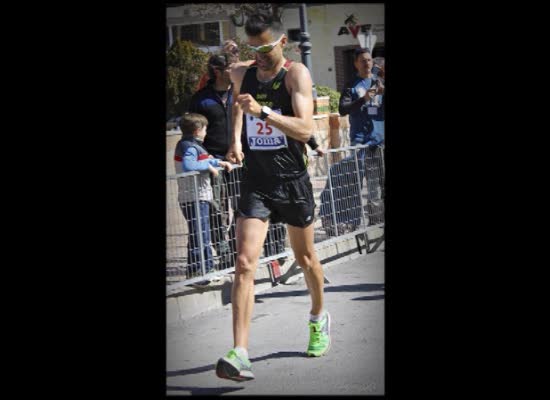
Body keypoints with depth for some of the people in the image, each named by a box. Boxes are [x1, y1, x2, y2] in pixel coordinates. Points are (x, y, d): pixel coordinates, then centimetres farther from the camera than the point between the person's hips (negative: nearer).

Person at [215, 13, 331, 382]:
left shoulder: (296, 74, -10)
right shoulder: (242, 76, 5)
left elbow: (305, 129, -23)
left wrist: (263, 111, -33)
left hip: (292, 182, -2)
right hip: (255, 184, 2)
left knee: (306, 258, 17)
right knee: (244, 264, -14)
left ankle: (319, 318, 46)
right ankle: (240, 355, -21)